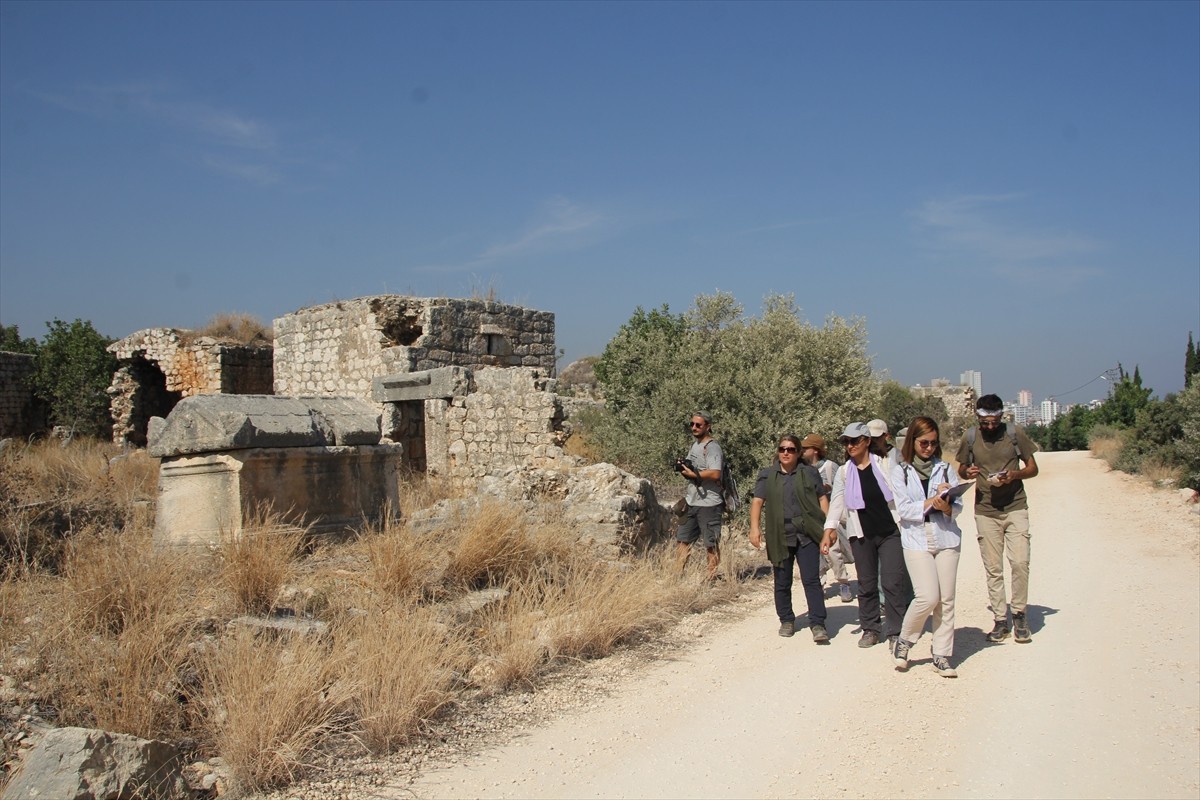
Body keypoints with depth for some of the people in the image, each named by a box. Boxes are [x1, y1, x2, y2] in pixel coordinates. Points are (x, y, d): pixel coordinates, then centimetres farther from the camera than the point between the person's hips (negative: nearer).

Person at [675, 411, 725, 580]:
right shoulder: (695, 445, 15)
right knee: (682, 539, 11)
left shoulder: (712, 447, -13)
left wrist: (692, 473, -16)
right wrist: (683, 467, -1)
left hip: (708, 504, -9)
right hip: (691, 502, 9)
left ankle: (712, 577, 9)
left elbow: (715, 474, -25)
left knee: (711, 544, 1)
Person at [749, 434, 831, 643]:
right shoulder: (766, 475, 8)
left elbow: (822, 499, 8)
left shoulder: (809, 473, 7)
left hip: (807, 535, -1)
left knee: (811, 580, -8)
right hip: (779, 537, 2)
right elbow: (757, 501, 2)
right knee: (782, 582, 9)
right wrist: (755, 527, -9)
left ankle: (817, 624, -6)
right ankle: (786, 621, 24)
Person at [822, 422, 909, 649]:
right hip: (861, 535, 2)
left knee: (893, 582, -6)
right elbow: (836, 502, 3)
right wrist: (829, 529, -7)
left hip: (890, 531, -2)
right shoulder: (844, 472, 6)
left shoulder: (884, 465, 0)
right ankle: (870, 628, 19)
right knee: (866, 584, 7)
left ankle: (897, 632, 2)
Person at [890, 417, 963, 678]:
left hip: (946, 538, 2)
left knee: (946, 599, 2)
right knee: (928, 597, -13)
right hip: (916, 540, -2)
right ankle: (904, 641, 10)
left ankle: (942, 655, 12)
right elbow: (903, 509, -6)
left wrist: (947, 507, -19)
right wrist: (931, 502, -18)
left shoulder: (944, 468, 8)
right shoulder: (900, 471, 3)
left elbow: (958, 505, 3)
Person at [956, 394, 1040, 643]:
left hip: (1015, 508, -1)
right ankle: (1000, 620, 13)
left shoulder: (1015, 433, -3)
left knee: (1020, 562, -11)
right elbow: (961, 470, 12)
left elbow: (1033, 468, 4)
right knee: (993, 569, 4)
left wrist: (1014, 475, -17)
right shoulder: (970, 438, 0)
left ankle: (1019, 614, 8)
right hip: (985, 511, 1)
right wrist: (968, 473, -12)